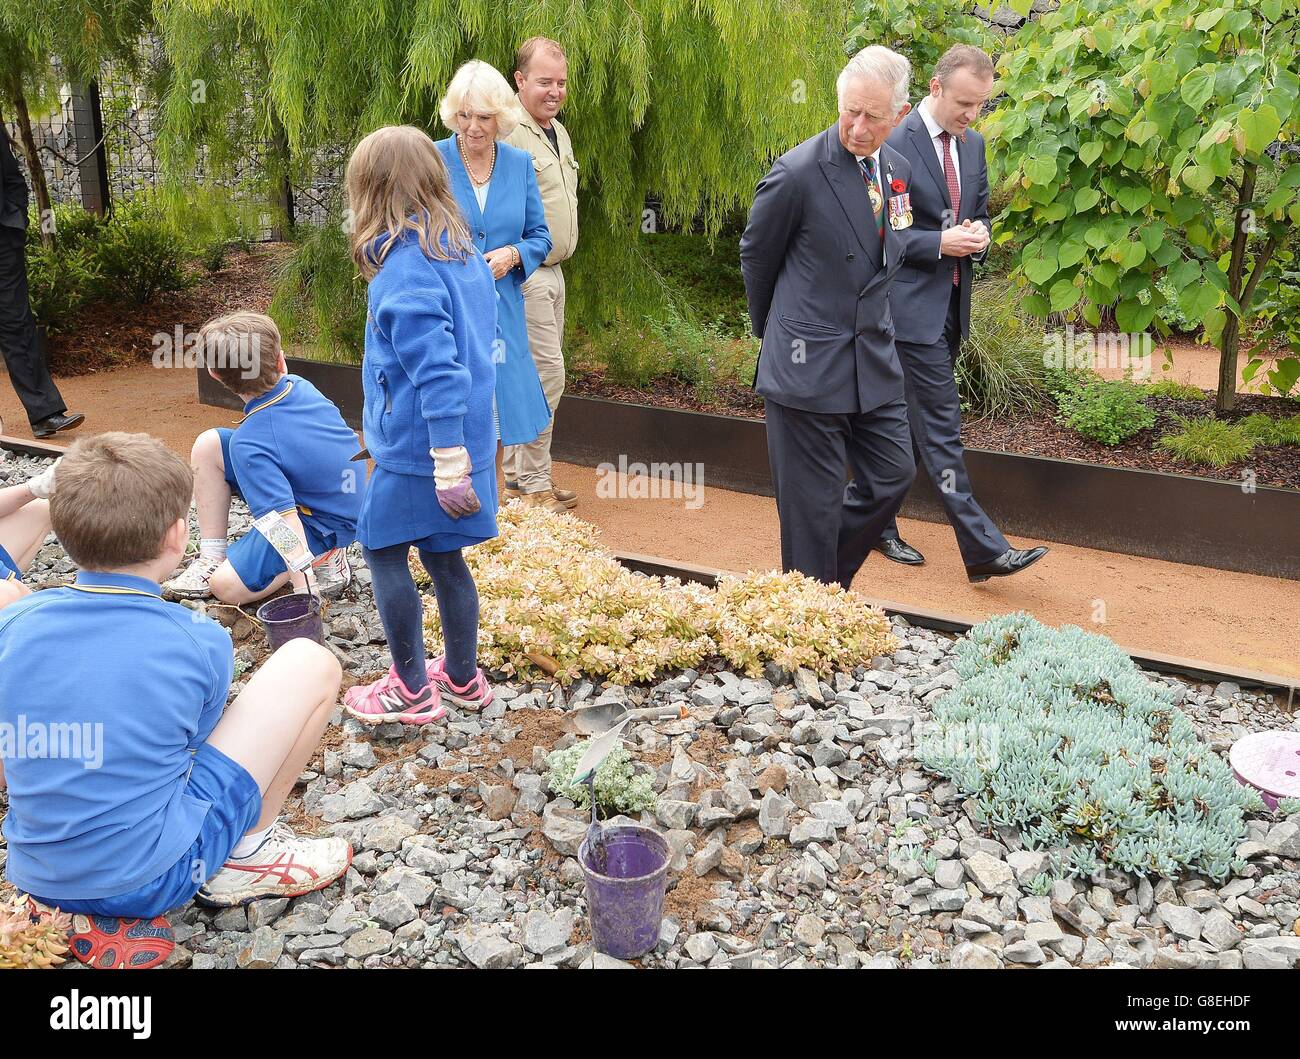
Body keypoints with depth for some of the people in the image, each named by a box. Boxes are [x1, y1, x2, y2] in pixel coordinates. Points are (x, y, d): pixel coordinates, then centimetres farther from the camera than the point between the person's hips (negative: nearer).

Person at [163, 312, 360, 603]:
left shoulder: (248, 444, -31)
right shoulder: (301, 386, -11)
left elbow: (287, 524, -35)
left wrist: (304, 593, -33)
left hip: (324, 527, -8)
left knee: (227, 587, -11)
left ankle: (323, 556, 0)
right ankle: (212, 557, 8)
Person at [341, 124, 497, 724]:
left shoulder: (405, 269, -20)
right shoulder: (465, 253, 7)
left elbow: (438, 374, -25)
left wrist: (448, 467, -23)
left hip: (416, 449, -8)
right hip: (471, 435, 8)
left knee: (383, 552, 7)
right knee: (443, 557, 17)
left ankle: (412, 691, 16)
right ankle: (461, 679, 29)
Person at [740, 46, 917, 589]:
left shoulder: (897, 169, 6)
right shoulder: (797, 173, -15)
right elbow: (756, 256, -1)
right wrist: (772, 330, 12)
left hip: (874, 360, 7)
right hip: (809, 365, -7)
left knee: (893, 475, 12)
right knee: (813, 505, 1)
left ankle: (832, 579, 31)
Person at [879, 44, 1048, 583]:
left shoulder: (972, 145, 12)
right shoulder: (894, 145, -12)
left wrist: (978, 232, -2)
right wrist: (940, 243, -19)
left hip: (951, 304, 8)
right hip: (912, 304, -8)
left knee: (909, 424, 15)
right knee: (941, 427, -8)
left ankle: (879, 523, 27)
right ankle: (983, 548, -7)